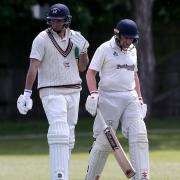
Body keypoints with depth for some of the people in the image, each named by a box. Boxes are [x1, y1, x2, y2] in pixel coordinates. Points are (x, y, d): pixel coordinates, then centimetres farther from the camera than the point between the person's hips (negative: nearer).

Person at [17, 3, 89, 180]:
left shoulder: (75, 38, 8)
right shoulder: (42, 39, -7)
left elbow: (82, 67, 11)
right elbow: (33, 66, -13)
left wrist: (83, 50, -7)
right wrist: (27, 93, -21)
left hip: (73, 91, 6)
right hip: (51, 92, -6)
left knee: (68, 137, 8)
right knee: (60, 133, -19)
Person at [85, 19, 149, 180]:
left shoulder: (132, 50, 15)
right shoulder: (105, 49, -3)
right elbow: (91, 73, -6)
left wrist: (140, 98, 17)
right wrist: (93, 93, -21)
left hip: (130, 98, 5)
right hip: (109, 99, -5)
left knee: (139, 136, -12)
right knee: (103, 141, -5)